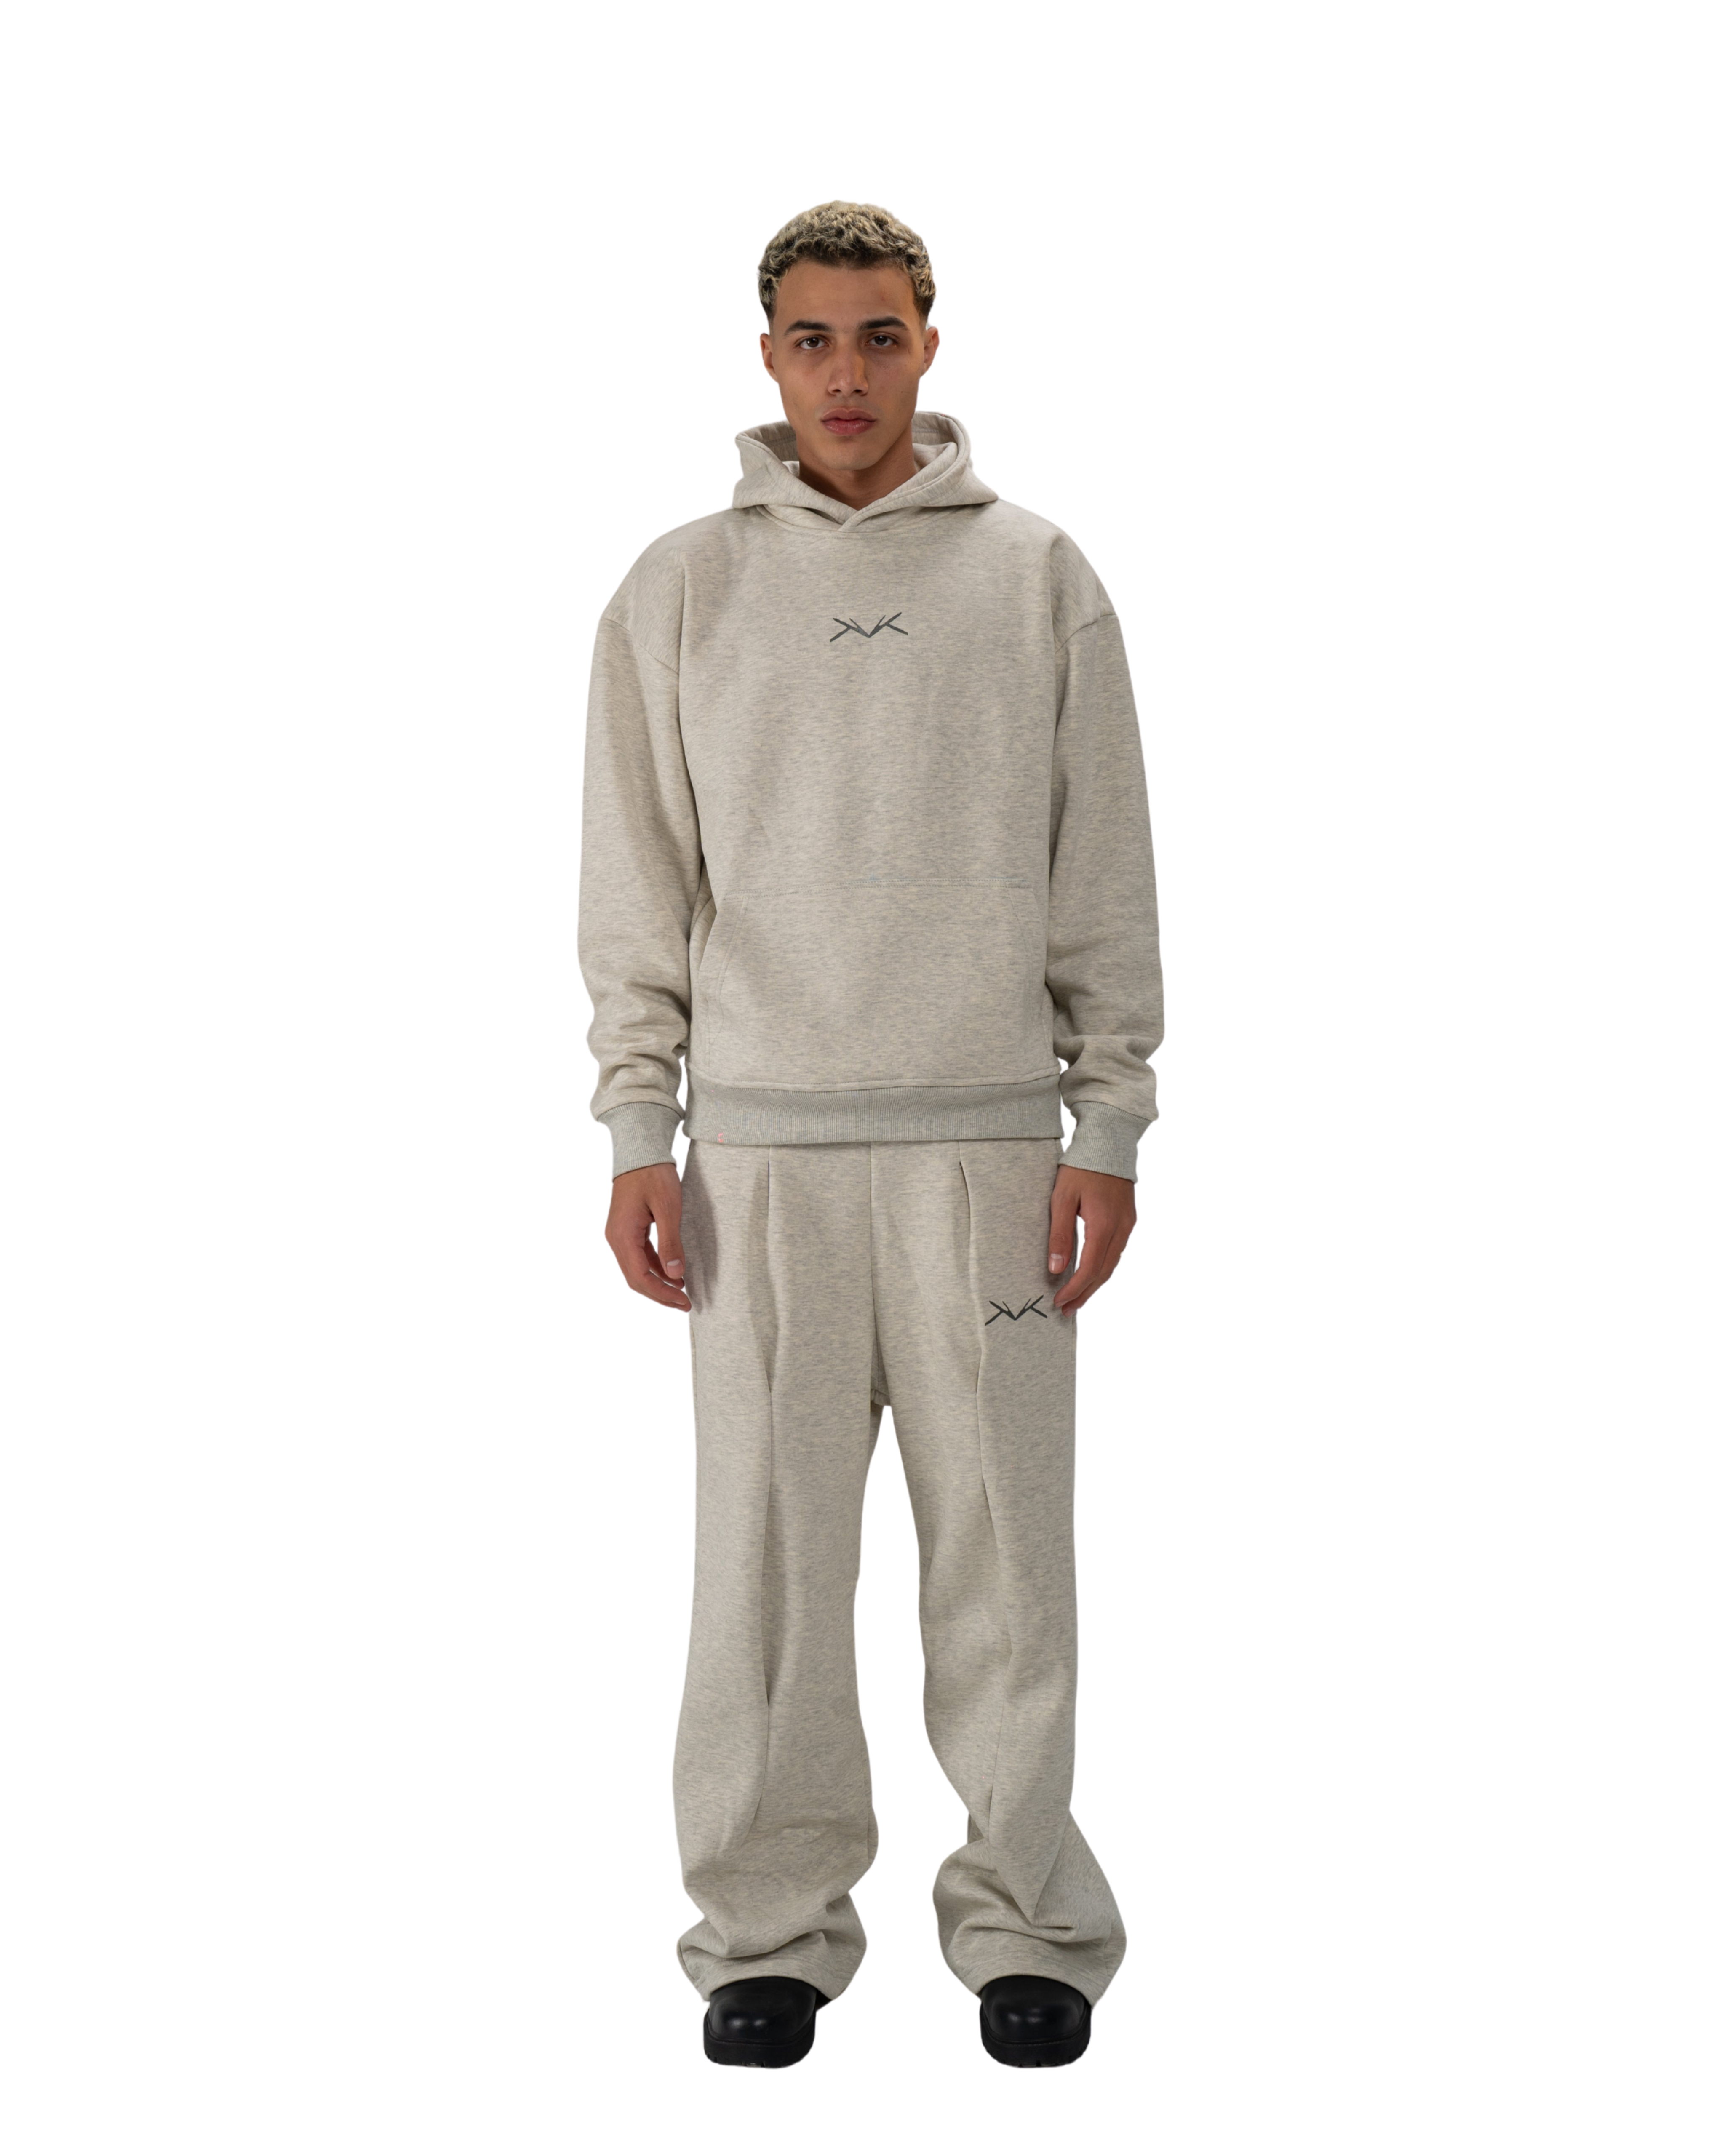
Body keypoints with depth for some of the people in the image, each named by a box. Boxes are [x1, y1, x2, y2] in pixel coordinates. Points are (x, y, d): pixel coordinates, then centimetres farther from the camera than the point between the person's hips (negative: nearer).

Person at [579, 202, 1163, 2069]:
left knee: (1001, 1539, 4)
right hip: (762, 1142, 1)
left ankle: (1026, 1918, 19)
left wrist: (1109, 1127, 0)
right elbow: (635, 887, 7)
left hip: (988, 1140, 0)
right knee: (768, 1548, 4)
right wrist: (638, 1136, 0)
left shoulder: (1037, 579, 6)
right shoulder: (682, 589, 7)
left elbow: (1105, 877, 5)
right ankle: (770, 1929, 19)